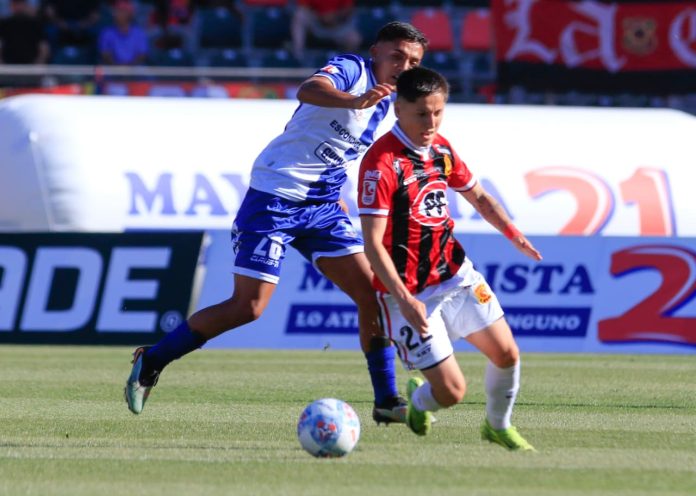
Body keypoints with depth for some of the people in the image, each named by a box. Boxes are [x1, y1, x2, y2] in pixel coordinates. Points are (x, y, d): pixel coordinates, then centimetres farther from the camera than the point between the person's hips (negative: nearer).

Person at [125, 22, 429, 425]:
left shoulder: (386, 103, 11)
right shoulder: (351, 69, -14)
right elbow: (310, 91, -40)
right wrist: (355, 100, -57)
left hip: (321, 204, 8)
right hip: (275, 198, -8)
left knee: (373, 293, -5)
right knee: (248, 307, -10)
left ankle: (387, 401, 3)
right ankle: (152, 361, 7)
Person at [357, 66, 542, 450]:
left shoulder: (441, 149, 3)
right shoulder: (381, 163, -20)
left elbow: (477, 196, 21)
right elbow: (372, 243, -23)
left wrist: (513, 234, 4)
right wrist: (404, 299, -30)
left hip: (456, 275, 7)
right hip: (409, 292, -7)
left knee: (506, 353, 3)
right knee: (451, 392, -8)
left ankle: (497, 426, 31)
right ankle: (419, 399, 28)